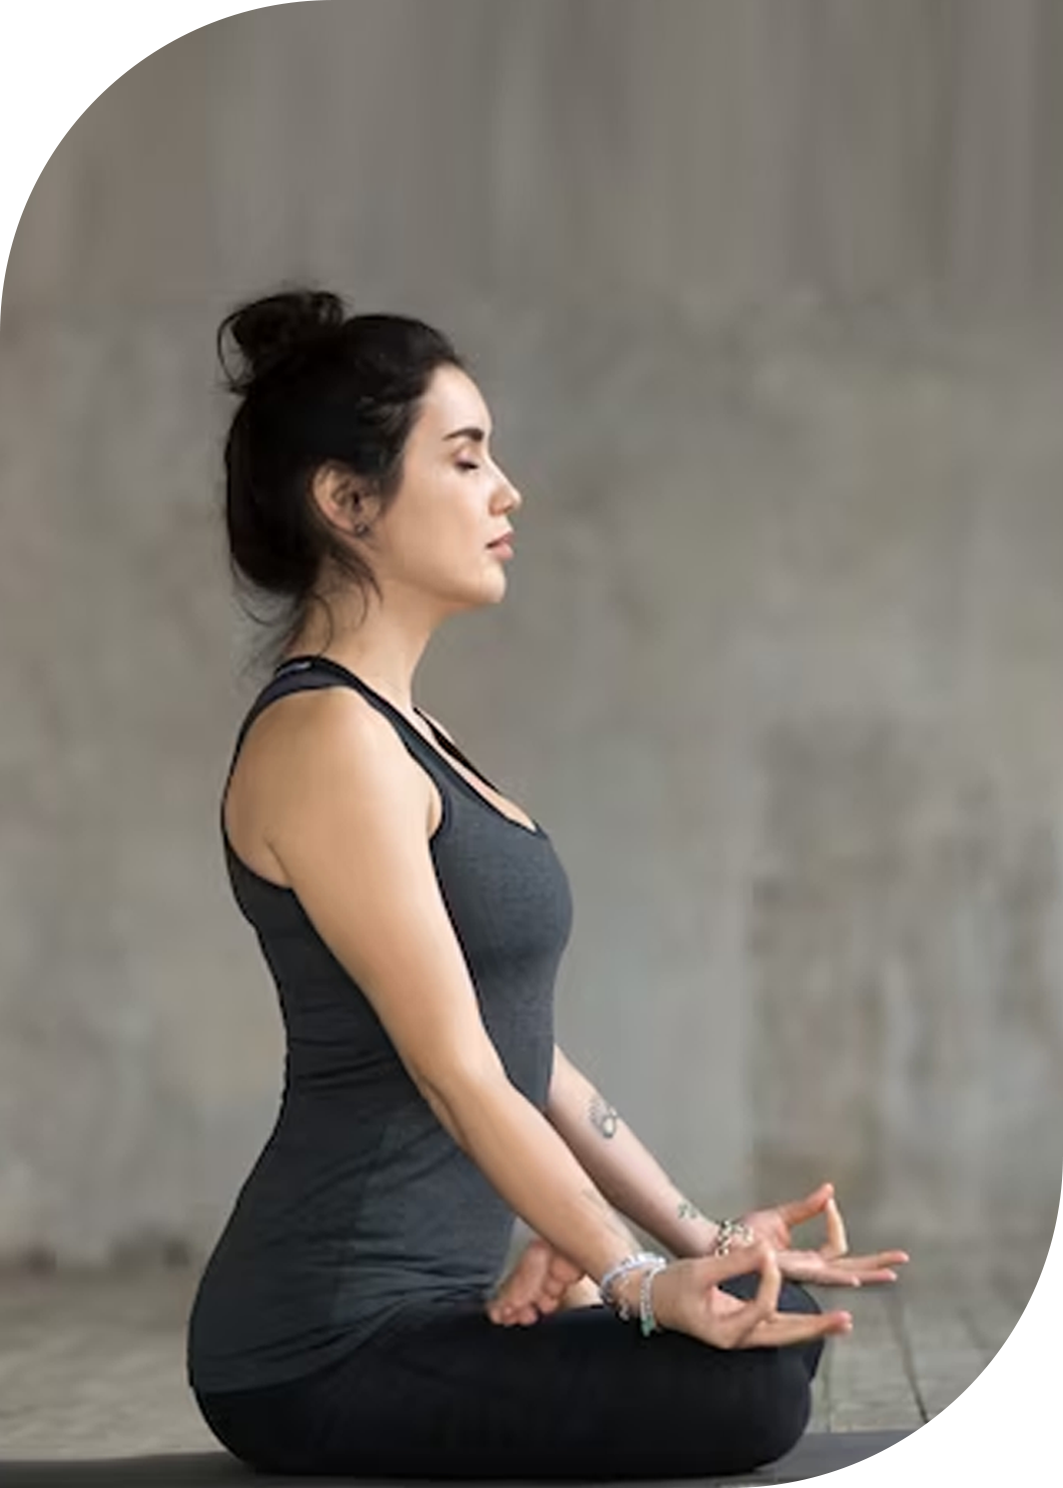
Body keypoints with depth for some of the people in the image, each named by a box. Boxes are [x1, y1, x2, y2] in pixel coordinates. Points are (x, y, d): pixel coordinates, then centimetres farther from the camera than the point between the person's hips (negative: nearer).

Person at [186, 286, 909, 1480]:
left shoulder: (392, 733, 15)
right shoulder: (324, 740, -16)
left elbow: (520, 1045, 15)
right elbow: (455, 1072, -20)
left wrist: (690, 1237, 12)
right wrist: (644, 1282, -22)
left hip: (412, 1299, 10)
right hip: (330, 1348, -10)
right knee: (747, 1385, -23)